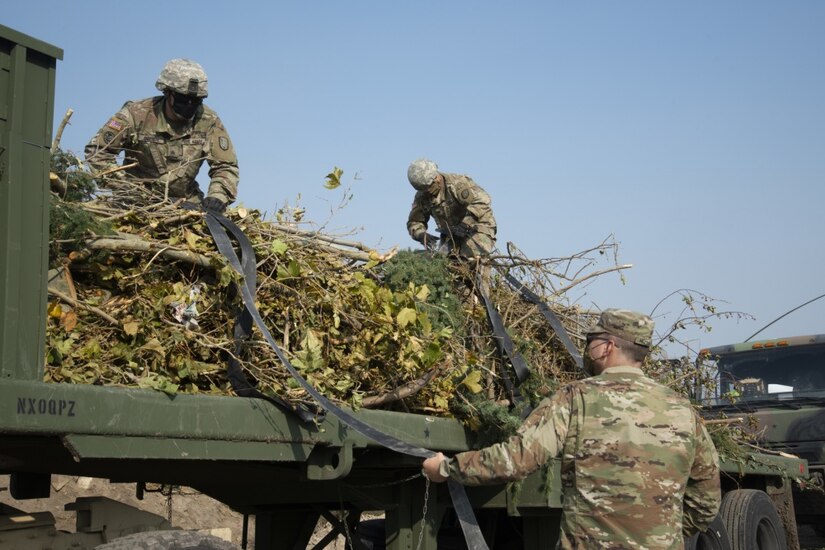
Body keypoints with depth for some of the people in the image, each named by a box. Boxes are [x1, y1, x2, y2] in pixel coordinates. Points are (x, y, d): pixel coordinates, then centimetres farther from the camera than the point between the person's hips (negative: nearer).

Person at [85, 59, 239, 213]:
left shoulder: (208, 121, -7)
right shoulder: (138, 114, -12)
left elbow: (226, 166, -4)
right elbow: (97, 150, -6)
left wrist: (217, 195, -24)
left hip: (184, 200, 2)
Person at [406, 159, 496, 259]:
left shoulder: (458, 183, -23)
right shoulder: (422, 197, -3)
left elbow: (481, 200, -34)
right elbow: (414, 221, 3)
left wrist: (466, 222, -43)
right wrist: (421, 234, -21)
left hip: (478, 228, -6)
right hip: (453, 236, 6)